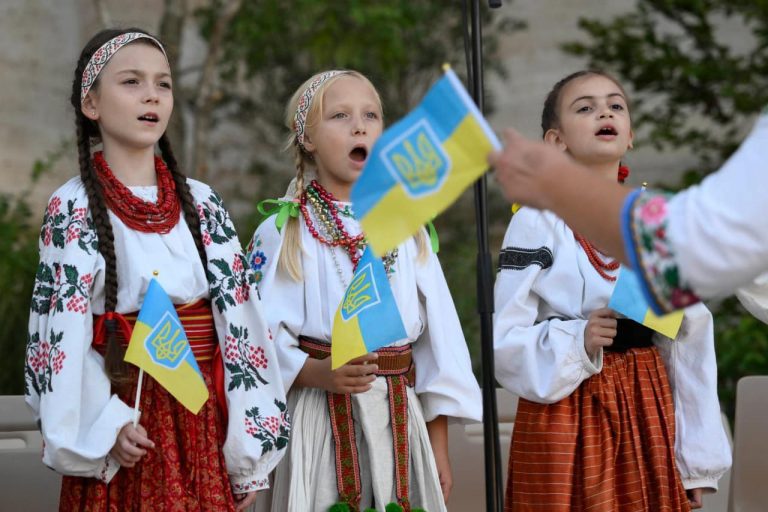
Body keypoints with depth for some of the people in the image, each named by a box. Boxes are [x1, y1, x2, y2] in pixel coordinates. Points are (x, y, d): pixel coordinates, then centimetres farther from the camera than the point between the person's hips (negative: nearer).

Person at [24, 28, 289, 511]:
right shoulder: (73, 208, -4)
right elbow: (63, 333, -7)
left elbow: (240, 321, 3)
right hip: (124, 427, -3)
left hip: (205, 422, 3)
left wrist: (249, 455, 0)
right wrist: (104, 425, -19)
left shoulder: (202, 203, 5)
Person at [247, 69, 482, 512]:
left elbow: (437, 339, 10)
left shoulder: (407, 232, 10)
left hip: (401, 424, 3)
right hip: (319, 423, -3)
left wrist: (440, 449, 8)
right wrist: (316, 373, -24)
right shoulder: (282, 235, -1)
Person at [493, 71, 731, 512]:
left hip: (648, 409, 4)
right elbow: (507, 341, -8)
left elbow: (690, 342, 5)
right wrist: (578, 342, -25)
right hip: (567, 414, -4)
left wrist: (698, 460, 4)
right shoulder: (537, 221, -7)